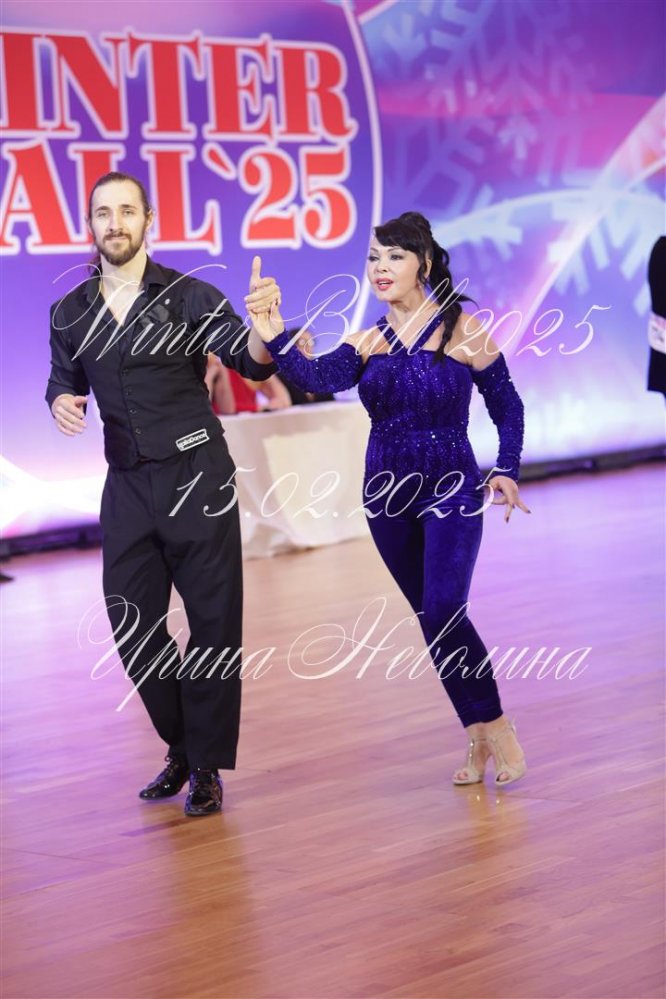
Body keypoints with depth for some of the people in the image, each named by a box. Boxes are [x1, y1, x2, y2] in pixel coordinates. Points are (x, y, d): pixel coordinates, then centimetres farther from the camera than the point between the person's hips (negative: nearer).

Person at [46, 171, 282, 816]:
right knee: (133, 627, 7)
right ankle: (181, 747, 25)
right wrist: (62, 402, -5)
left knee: (212, 624, -1)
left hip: (197, 478, -4)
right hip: (127, 485, 4)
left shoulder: (189, 297, -5)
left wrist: (261, 321, -35)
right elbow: (64, 382, 20)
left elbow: (250, 362, -13)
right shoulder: (70, 314, 6)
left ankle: (206, 767, 9)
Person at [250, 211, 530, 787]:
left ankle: (494, 724, 0)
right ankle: (478, 737, 21)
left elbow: (507, 406, 3)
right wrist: (272, 334, -32)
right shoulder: (368, 342, 1)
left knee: (443, 612, -18)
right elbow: (318, 378, -18)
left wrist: (507, 471, -6)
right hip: (388, 495, 4)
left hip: (452, 491, -4)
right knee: (432, 617, 9)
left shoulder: (462, 330, -6)